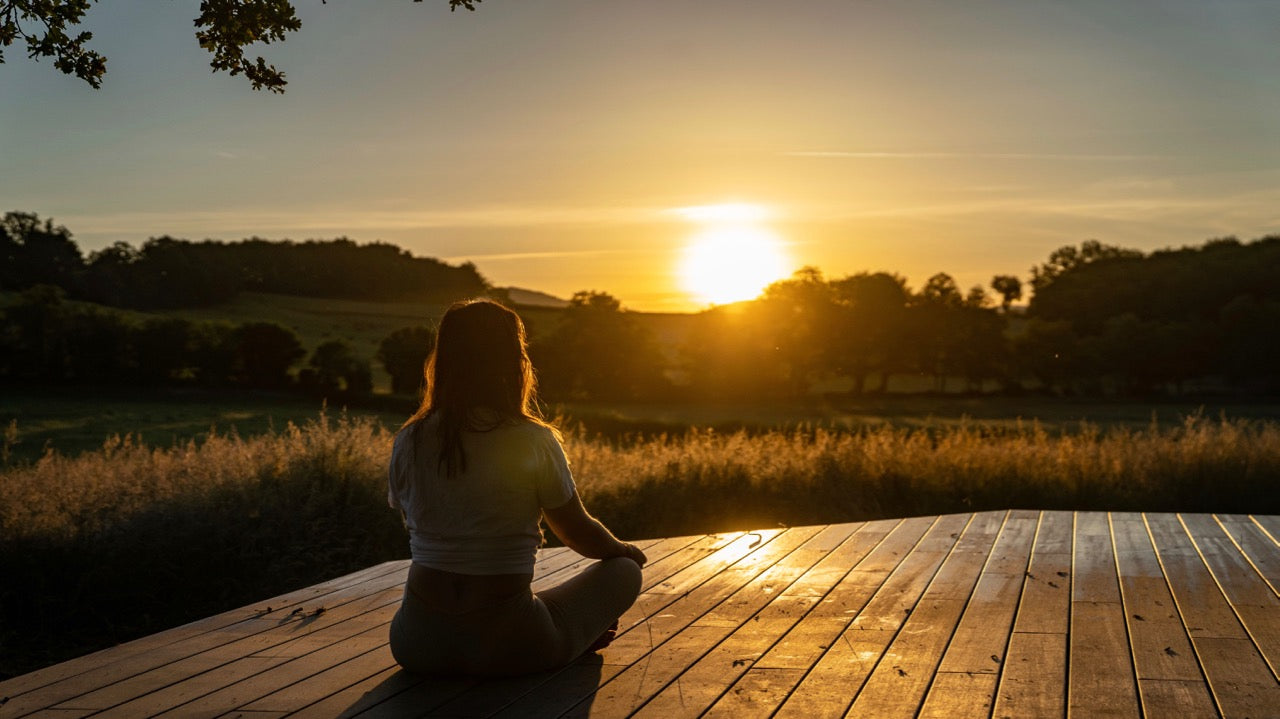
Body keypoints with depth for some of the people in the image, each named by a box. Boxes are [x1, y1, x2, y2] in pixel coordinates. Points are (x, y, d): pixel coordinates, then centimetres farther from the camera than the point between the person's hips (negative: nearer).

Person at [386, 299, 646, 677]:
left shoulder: (408, 441, -1)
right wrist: (624, 549, 25)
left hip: (417, 646, 3)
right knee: (624, 571, 18)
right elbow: (581, 534, 2)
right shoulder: (534, 442, -12)